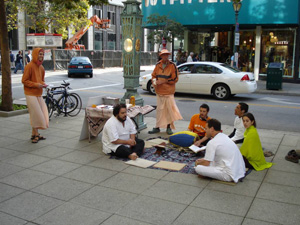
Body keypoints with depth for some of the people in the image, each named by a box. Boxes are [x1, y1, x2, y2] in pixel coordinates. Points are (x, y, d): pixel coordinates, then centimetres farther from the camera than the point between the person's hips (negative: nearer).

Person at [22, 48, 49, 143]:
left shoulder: (41, 67, 11)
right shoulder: (29, 66, -12)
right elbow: (24, 80, -11)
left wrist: (43, 84, 2)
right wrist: (36, 84, -20)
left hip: (38, 93, 8)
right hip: (30, 94, -8)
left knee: (41, 113, 7)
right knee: (36, 113, -7)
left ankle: (34, 134, 19)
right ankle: (36, 134, 4)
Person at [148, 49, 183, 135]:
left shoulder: (172, 65, -4)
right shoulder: (158, 65, 7)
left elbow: (175, 79, -8)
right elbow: (153, 75, 17)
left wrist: (163, 81, -14)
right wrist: (155, 81, -6)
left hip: (169, 92, -3)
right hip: (159, 91, 3)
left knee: (170, 108, 0)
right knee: (159, 109, 9)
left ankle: (169, 127, 14)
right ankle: (157, 127, 18)